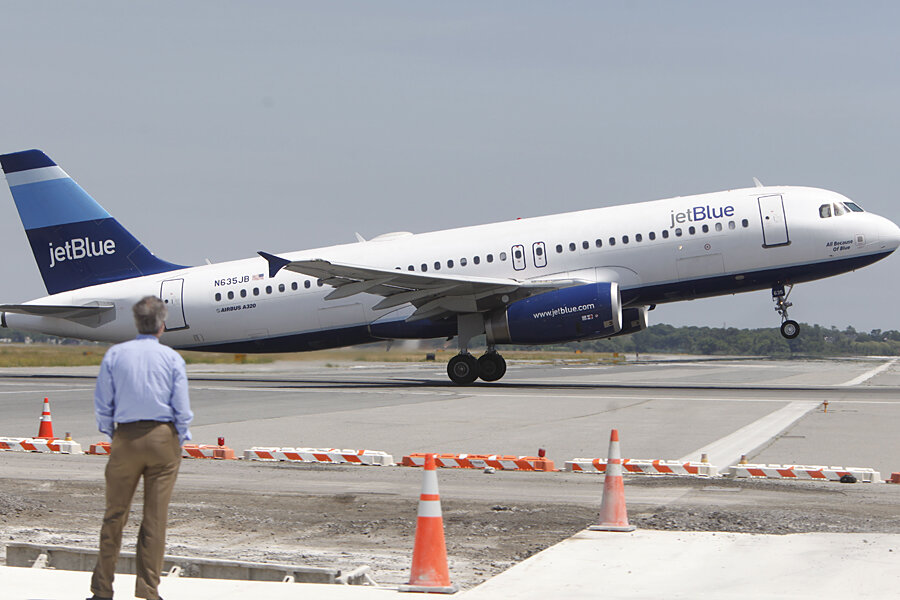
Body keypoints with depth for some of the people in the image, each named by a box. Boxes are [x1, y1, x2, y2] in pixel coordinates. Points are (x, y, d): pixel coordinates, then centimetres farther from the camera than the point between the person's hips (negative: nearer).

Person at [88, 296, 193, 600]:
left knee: (115, 515, 8)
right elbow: (182, 408, -3)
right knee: (155, 518, 4)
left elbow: (102, 404, 1)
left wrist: (112, 436, 13)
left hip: (126, 438, 1)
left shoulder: (115, 354, -1)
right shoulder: (172, 358, -3)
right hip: (163, 438, -1)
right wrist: (179, 443, 10)